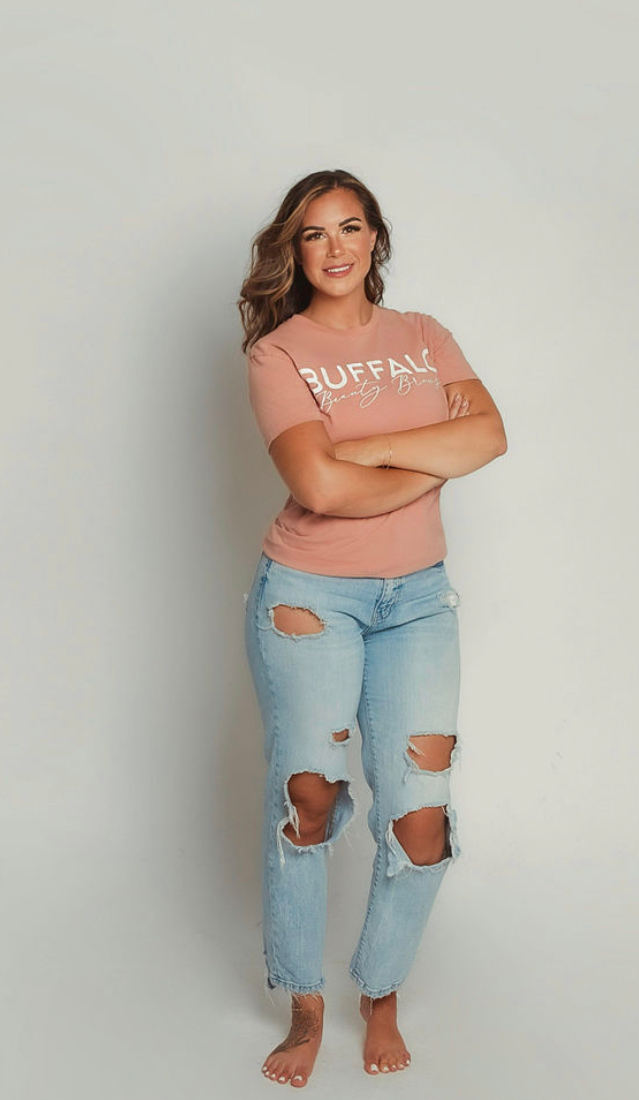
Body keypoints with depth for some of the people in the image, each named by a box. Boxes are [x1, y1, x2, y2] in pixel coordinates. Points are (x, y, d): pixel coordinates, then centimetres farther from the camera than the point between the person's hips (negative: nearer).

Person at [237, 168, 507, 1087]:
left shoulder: (425, 337, 10)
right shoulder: (276, 352, -4)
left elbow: (489, 433, -8)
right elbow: (320, 486, -19)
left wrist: (364, 447, -14)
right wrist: (434, 465, -8)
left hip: (417, 597, 3)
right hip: (309, 595, -3)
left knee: (422, 821, -2)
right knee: (307, 800, -2)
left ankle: (382, 995, 23)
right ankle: (305, 1010, 18)